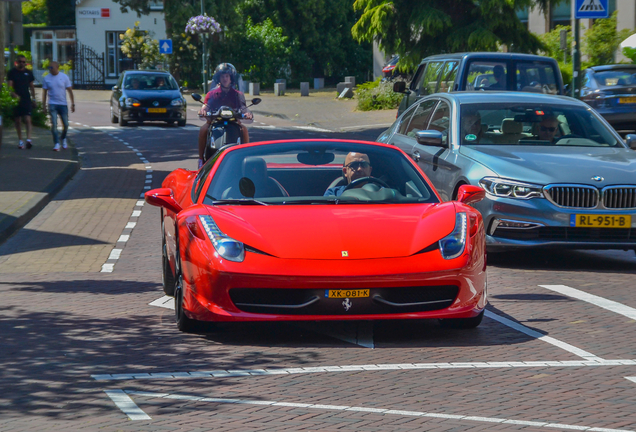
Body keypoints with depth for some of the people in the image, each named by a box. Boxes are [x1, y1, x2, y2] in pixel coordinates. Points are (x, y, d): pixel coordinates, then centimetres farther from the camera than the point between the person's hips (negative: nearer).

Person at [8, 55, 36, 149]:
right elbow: (10, 85, -8)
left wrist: (33, 99, 15)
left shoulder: (28, 72, 9)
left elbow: (31, 86, 17)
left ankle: (28, 139, -19)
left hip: (26, 99, 0)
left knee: (27, 120, -12)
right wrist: (13, 94, -26)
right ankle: (20, 140, 14)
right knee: (18, 120, 5)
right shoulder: (12, 72, 2)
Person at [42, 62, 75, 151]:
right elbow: (44, 93, 8)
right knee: (54, 124, -13)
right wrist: (44, 106, 4)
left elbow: (70, 91, 4)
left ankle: (63, 138, 32)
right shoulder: (46, 78, 2)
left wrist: (72, 104, 0)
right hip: (52, 104, -1)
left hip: (63, 104, 1)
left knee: (66, 125, 5)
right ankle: (57, 144, -10)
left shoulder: (64, 77, 0)